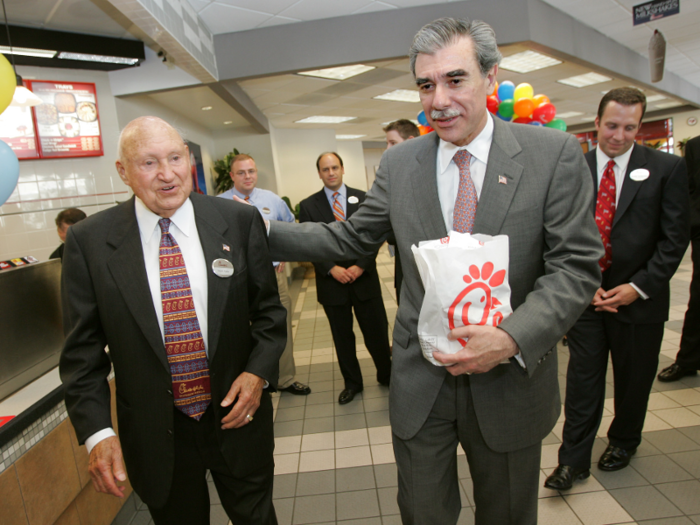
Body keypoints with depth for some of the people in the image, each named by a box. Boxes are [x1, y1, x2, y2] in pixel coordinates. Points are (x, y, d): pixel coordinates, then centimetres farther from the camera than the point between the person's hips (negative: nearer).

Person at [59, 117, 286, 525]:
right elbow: (83, 349, -3)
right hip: (155, 435, 0)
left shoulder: (240, 222, -8)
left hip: (238, 416, 1)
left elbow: (269, 310, 1)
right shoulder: (89, 241, -8)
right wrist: (97, 431, -10)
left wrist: (259, 371, -13)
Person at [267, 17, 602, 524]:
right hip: (420, 382, 2)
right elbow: (351, 239, 6)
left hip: (511, 381, -1)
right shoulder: (398, 163, -1)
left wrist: (512, 339, -25)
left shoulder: (555, 154, -9)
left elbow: (575, 266, -11)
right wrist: (261, 234, -1)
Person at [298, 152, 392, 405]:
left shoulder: (362, 198, 3)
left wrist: (360, 266, -12)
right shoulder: (308, 206, 2)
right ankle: (352, 383, 30)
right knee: (342, 337, 12)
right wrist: (332, 269, -13)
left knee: (377, 332, 8)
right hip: (332, 282, 0)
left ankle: (386, 375, 30)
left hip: (364, 278, 0)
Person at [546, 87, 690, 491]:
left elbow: (675, 237, -4)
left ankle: (624, 442, 42)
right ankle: (574, 460, 19)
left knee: (634, 380, 17)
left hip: (639, 297, 0)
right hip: (585, 294, 0)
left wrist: (638, 287, -11)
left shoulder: (667, 168, -2)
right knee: (583, 380, 6)